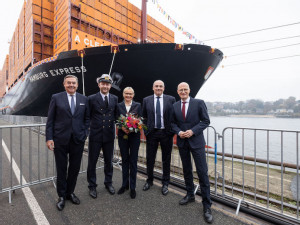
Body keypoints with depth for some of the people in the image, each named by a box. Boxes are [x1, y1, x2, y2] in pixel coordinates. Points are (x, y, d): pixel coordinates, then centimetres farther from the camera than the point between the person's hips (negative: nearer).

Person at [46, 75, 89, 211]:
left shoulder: (84, 99, 5)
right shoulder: (56, 98, 0)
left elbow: (87, 118, 10)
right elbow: (50, 120, -1)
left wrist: (85, 133, -1)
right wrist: (49, 138, -7)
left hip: (78, 140, 2)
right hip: (60, 140, -2)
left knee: (75, 168, 13)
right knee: (61, 169, 11)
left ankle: (70, 192, 34)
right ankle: (61, 196, 30)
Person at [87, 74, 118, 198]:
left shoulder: (115, 98, 5)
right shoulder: (92, 98, -5)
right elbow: (87, 116, -2)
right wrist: (87, 128, -6)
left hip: (109, 134, 3)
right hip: (95, 135, -2)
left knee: (109, 161, 16)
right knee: (92, 161, 10)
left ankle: (108, 183, 36)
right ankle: (92, 186, 30)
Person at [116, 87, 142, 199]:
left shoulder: (138, 105, 3)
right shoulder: (118, 106, 5)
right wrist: (122, 127, -15)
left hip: (134, 135, -1)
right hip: (122, 135, 2)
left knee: (133, 161, 4)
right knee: (124, 160, 13)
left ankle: (133, 187, 18)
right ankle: (124, 184, 29)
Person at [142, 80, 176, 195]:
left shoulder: (171, 99, 1)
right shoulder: (146, 100, 5)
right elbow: (144, 117, 9)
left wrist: (172, 131, -5)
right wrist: (146, 130, 0)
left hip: (166, 133, -1)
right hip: (152, 133, 1)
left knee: (166, 159, 10)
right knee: (150, 159, 11)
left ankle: (165, 183, 29)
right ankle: (149, 181, 34)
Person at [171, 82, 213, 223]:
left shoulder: (199, 103, -4)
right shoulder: (174, 106, 6)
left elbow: (206, 121, -5)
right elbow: (173, 123, 9)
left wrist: (192, 131, -17)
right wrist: (178, 132, -10)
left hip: (196, 141, -3)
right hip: (182, 142, 4)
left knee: (202, 173, -2)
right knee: (186, 170, 16)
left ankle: (206, 205, 13)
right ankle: (190, 195, 36)